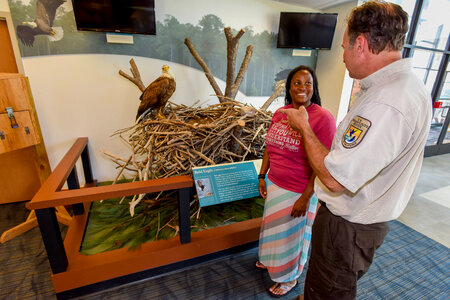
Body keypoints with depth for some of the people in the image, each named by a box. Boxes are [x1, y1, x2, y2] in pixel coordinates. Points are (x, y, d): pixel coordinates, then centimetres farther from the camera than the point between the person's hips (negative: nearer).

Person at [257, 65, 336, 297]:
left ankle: (289, 278, 44)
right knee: (272, 226, 24)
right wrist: (262, 177, 7)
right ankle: (270, 260, 55)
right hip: (274, 184, 6)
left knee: (290, 233, 15)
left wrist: (305, 197, -18)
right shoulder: (279, 114, 1)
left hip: (299, 191, -5)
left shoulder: (322, 119, -18)